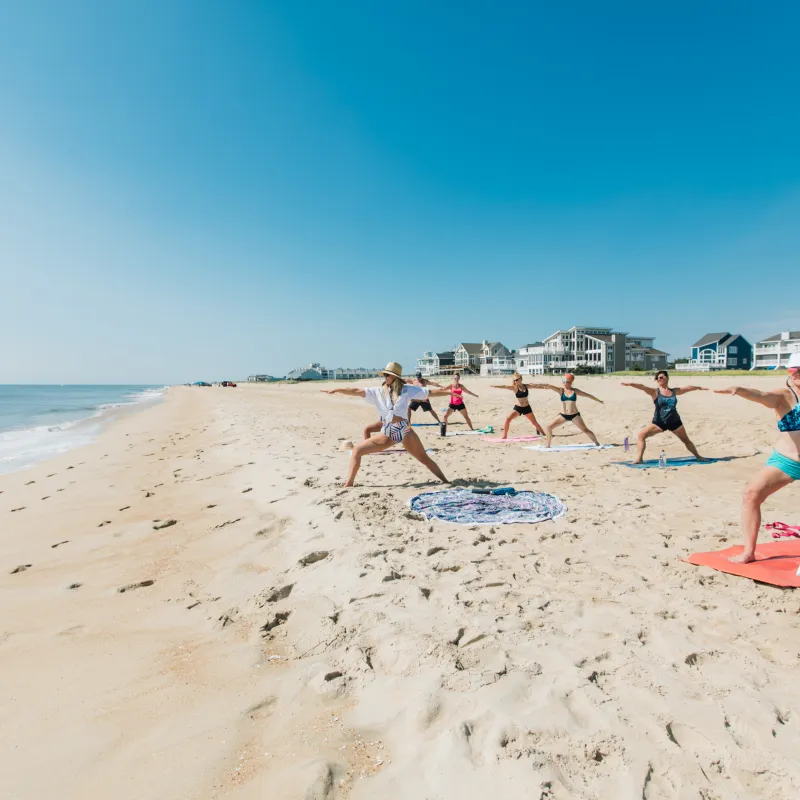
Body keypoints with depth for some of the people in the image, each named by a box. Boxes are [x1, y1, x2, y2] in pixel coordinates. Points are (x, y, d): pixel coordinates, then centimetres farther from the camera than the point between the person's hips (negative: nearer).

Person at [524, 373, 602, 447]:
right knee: (549, 427, -6)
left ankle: (597, 444, 19)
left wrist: (597, 400, 19)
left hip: (574, 415, -1)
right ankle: (548, 445, 6)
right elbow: (549, 386, -15)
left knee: (585, 430, 2)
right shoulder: (561, 390, -3)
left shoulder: (575, 391, -2)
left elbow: (588, 395, 11)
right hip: (563, 415, 2)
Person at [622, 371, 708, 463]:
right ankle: (638, 459, -15)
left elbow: (688, 388, 21)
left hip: (675, 421, 3)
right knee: (641, 435, -18)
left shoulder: (674, 391, 5)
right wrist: (630, 384, -41)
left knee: (686, 440, 18)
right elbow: (642, 387, -24)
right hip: (659, 422, -2)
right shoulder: (655, 392, -7)